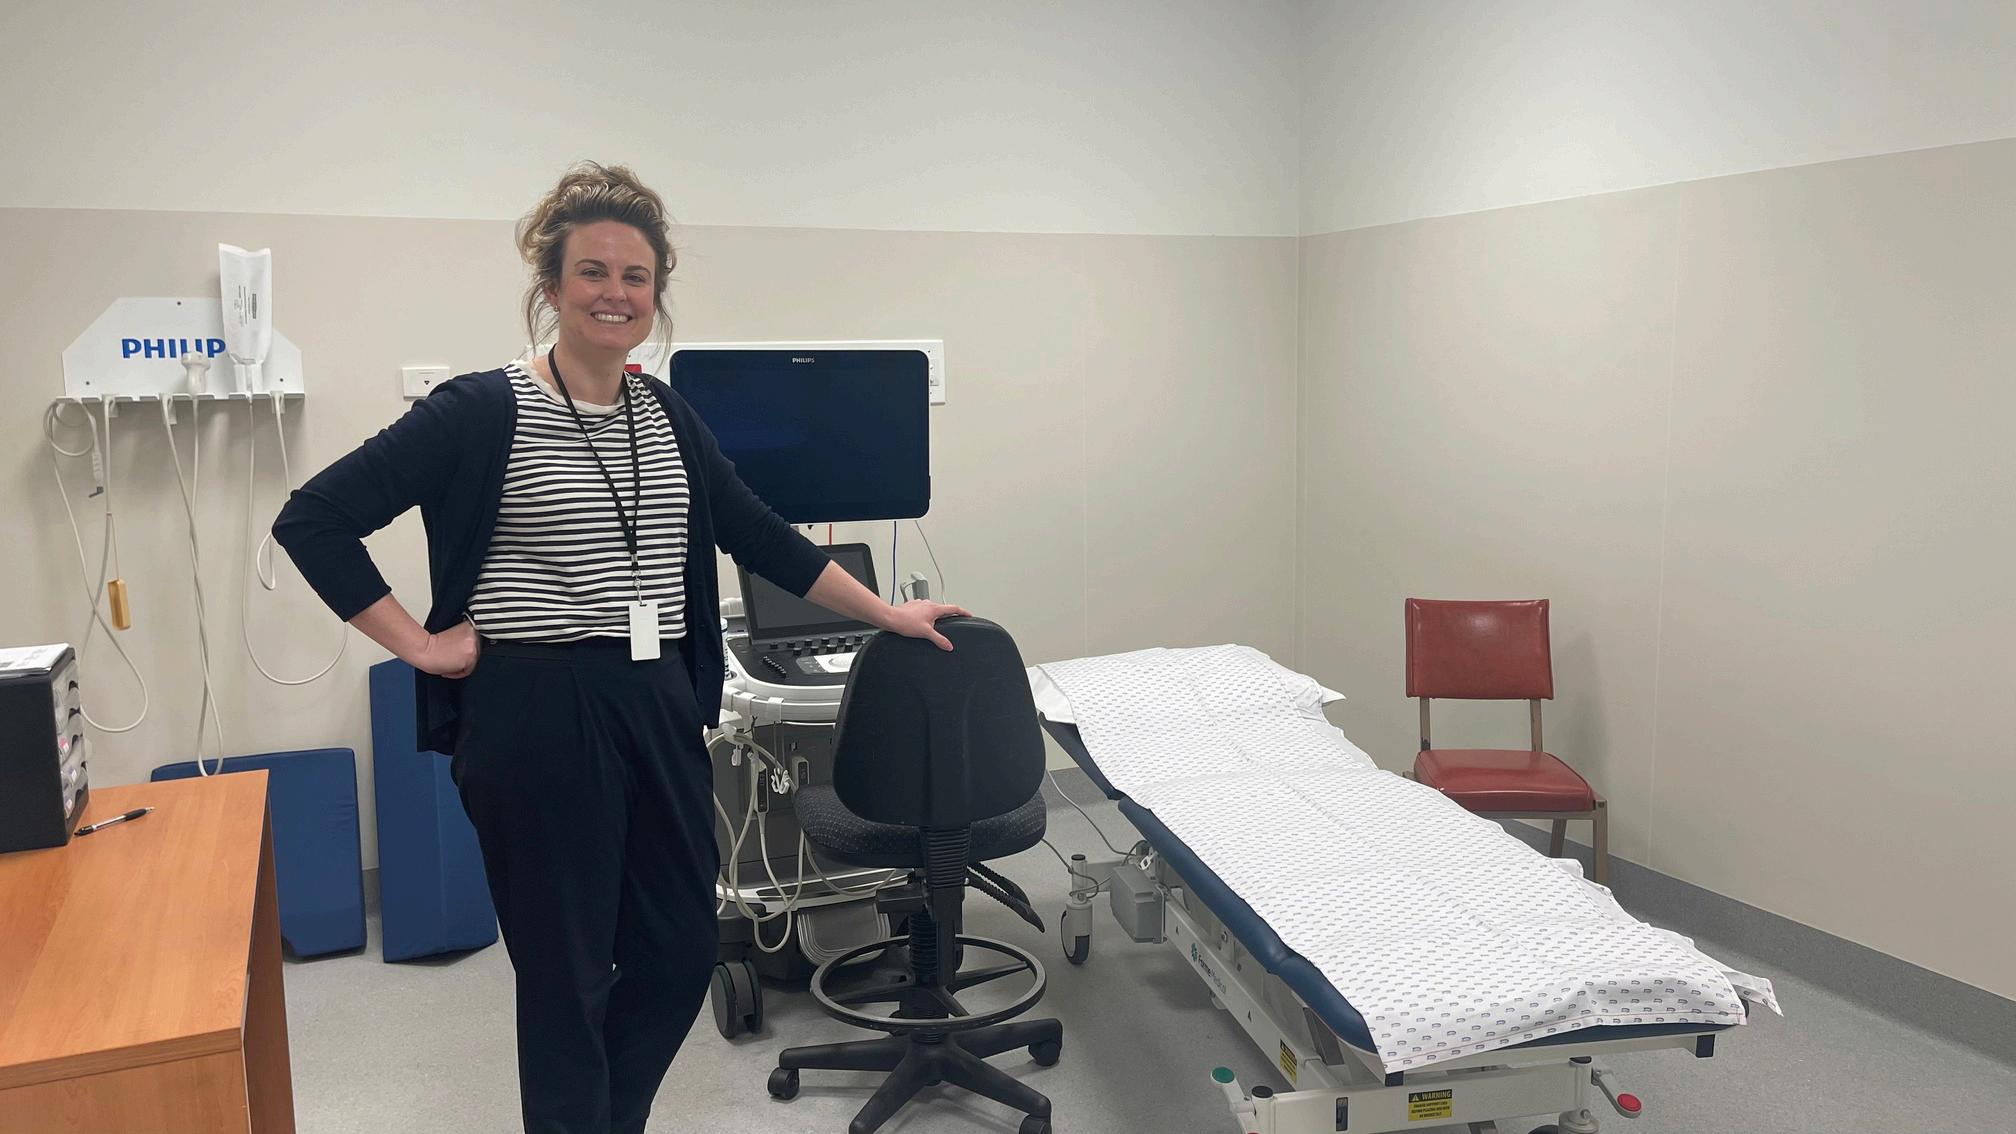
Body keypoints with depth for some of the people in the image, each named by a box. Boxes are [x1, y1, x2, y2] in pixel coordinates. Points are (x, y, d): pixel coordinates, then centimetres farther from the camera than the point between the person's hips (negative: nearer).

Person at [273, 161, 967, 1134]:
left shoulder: (665, 414, 10)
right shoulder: (483, 411, -7)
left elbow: (761, 537, 16)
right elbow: (313, 519, -7)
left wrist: (886, 614, 18)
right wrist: (418, 644, -10)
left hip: (659, 709, 6)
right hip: (537, 715, -6)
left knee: (679, 954, 14)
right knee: (568, 974, 6)